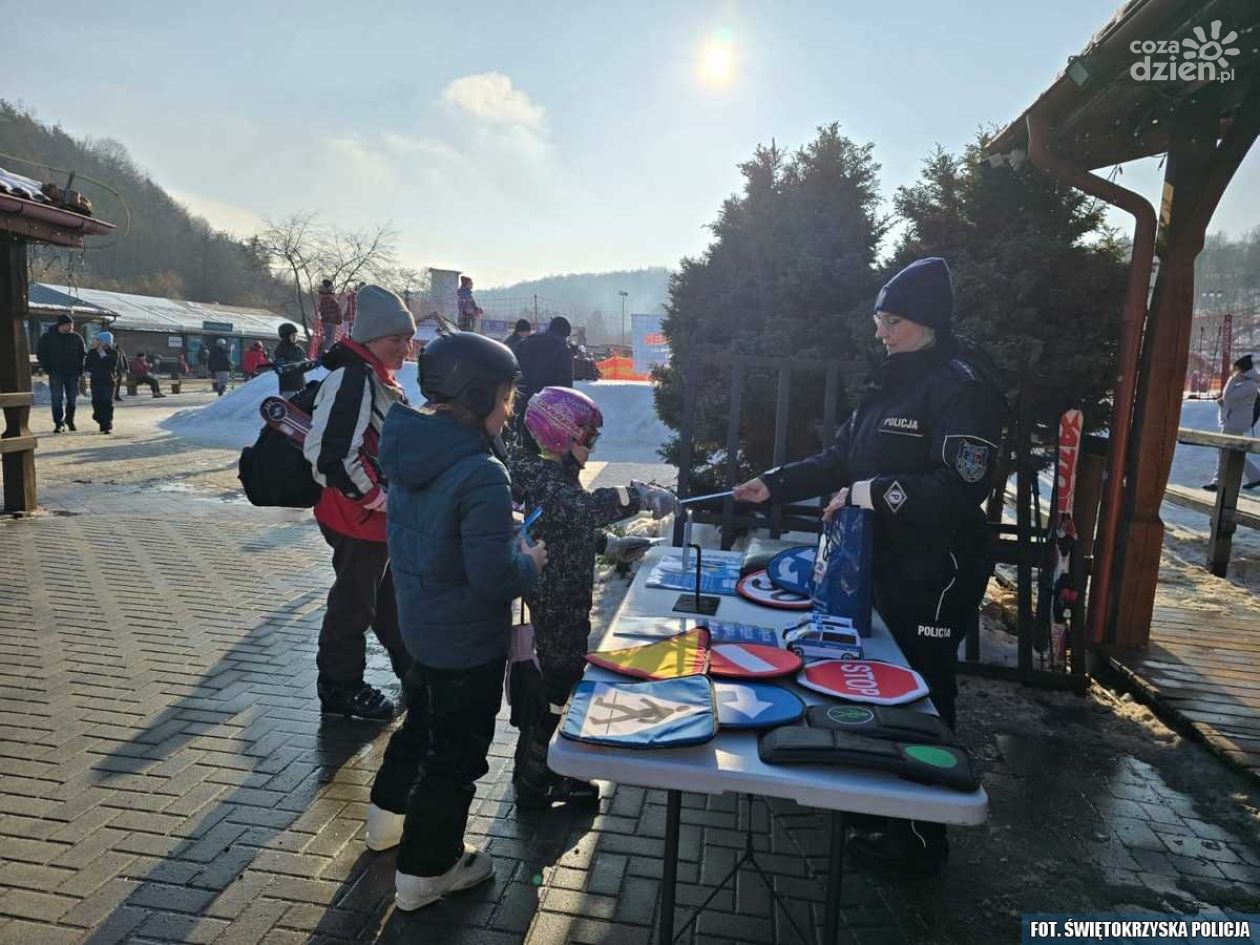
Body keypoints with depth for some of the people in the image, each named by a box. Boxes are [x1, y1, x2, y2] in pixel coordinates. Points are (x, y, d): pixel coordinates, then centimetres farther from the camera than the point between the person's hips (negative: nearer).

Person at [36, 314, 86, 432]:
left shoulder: (77, 337, 6)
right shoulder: (47, 337, 3)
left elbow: (83, 353, 13)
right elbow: (40, 353, 8)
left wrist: (80, 368, 1)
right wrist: (46, 367, -3)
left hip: (73, 373, 2)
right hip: (56, 373, -2)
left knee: (72, 398, 5)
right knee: (57, 399, -5)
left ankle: (70, 421, 21)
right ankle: (59, 424, -4)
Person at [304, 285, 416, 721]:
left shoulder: (382, 378, 10)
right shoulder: (350, 378, -22)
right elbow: (331, 454, -32)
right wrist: (379, 497, -22)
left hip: (384, 515, 10)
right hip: (357, 518, -10)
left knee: (393, 592, 24)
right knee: (354, 603, 5)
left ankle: (411, 665, 43)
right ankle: (340, 688, 23)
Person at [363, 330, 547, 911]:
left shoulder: (411, 452, -3)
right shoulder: (482, 475, -30)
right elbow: (495, 577, -31)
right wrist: (530, 560, -11)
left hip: (420, 622, 8)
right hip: (468, 640, -8)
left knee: (422, 717, 30)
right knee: (458, 752, 12)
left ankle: (388, 814, 50)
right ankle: (425, 871, 29)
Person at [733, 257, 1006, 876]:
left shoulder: (960, 385, -15)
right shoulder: (895, 383, 13)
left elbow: (962, 487, -23)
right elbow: (841, 459, 15)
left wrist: (876, 494, -23)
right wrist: (775, 485, 9)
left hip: (934, 573, -8)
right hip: (885, 564, 9)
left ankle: (920, 838, 21)